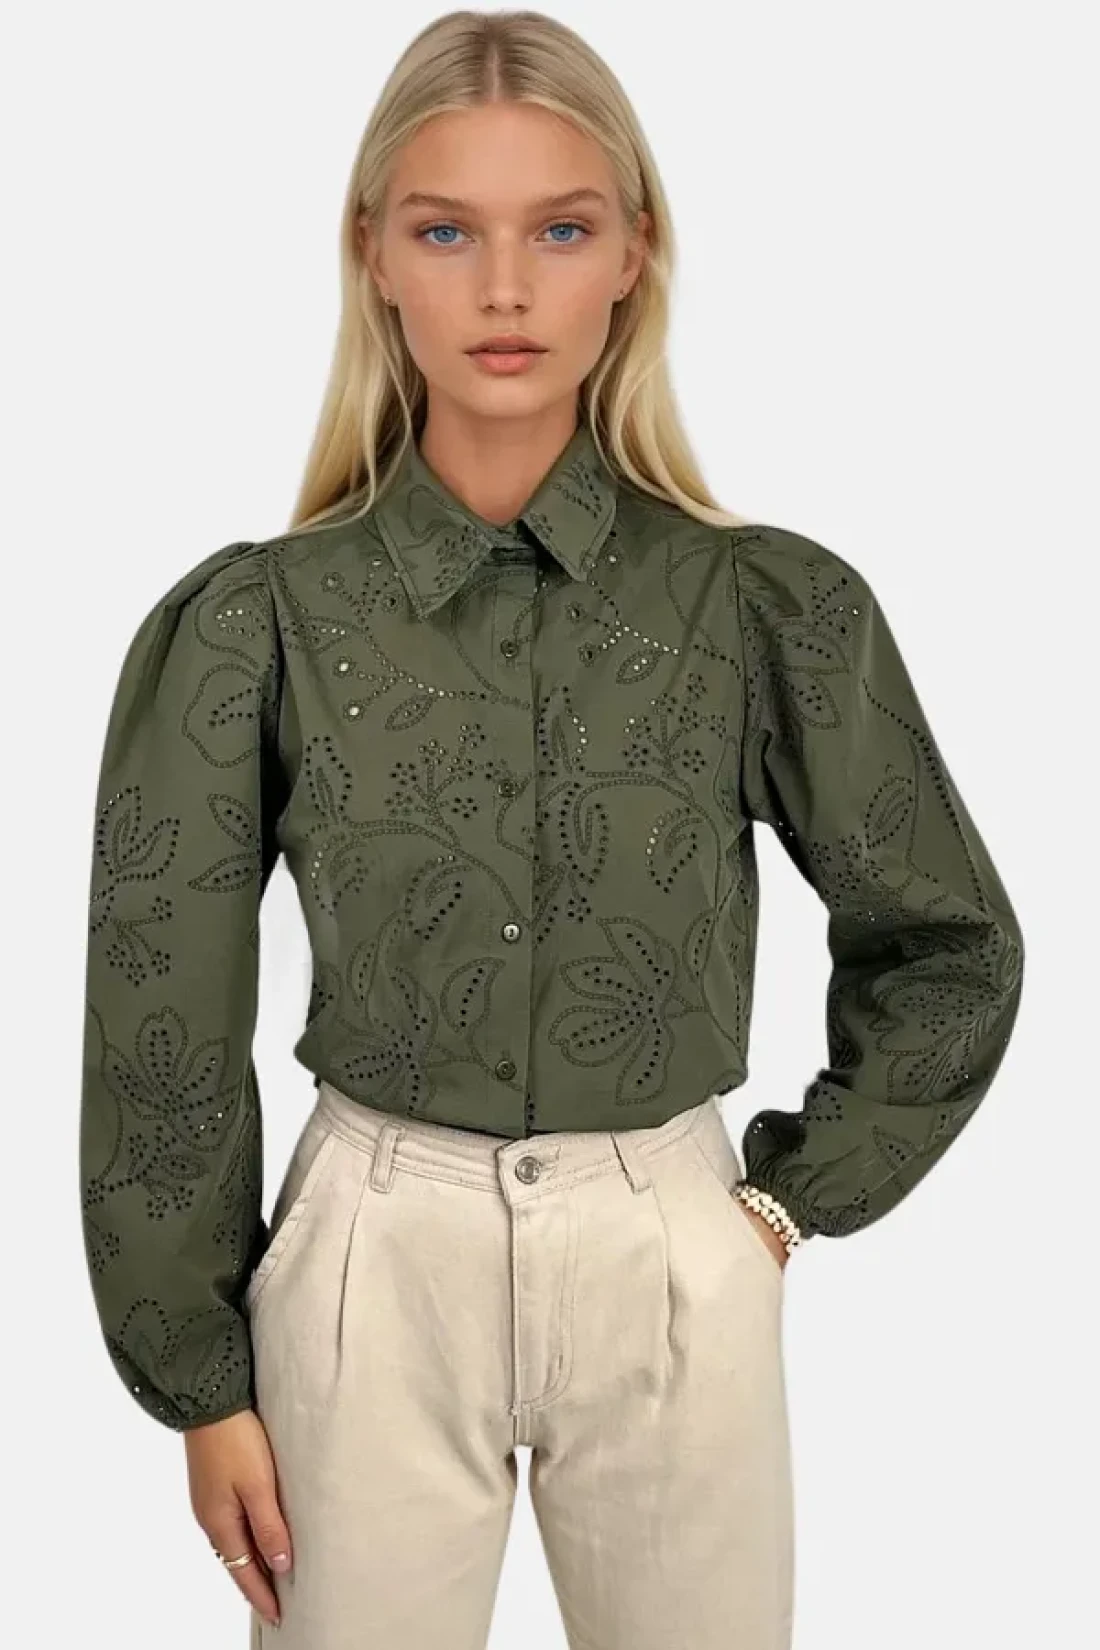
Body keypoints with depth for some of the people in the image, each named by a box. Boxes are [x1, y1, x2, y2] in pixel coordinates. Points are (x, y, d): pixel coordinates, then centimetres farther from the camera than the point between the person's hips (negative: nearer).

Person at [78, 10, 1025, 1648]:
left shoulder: (775, 603, -6)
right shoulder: (253, 620, -6)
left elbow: (950, 947, 7)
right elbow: (166, 1021, -1)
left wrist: (795, 1194, 4)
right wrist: (202, 1372, 1)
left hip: (672, 1265, 1)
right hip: (372, 1266, 0)